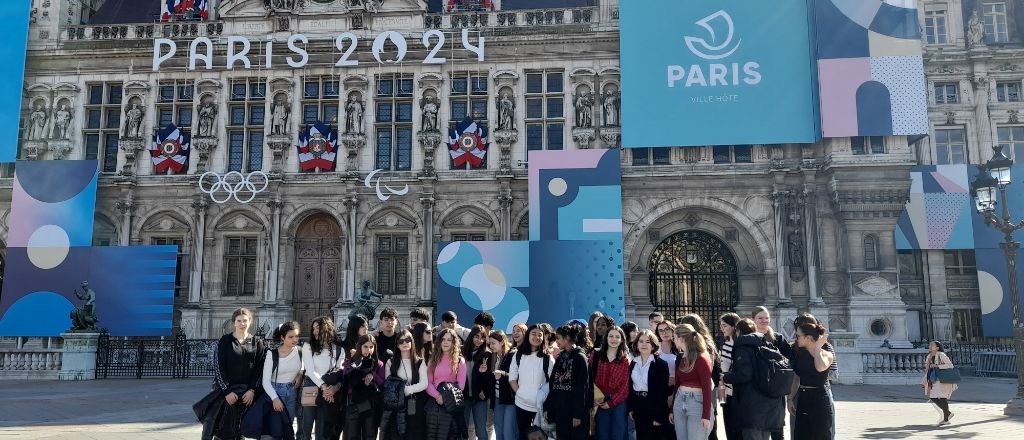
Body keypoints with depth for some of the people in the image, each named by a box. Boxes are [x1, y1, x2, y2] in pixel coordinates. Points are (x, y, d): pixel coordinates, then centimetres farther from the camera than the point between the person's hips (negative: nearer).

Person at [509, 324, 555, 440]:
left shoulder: (548, 358, -4)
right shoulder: (519, 355, 4)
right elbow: (512, 378, 7)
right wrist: (519, 392, -3)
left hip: (541, 405, -2)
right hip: (521, 404, 2)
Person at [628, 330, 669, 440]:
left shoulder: (661, 364, -10)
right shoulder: (633, 363, 7)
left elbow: (663, 391, -12)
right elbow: (630, 387, 11)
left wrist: (658, 415, -16)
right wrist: (630, 408, 4)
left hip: (654, 407, -5)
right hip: (638, 408, 5)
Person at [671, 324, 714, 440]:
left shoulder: (701, 358, -12)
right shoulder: (680, 358, 9)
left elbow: (707, 388, -14)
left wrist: (706, 415, -17)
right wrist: (672, 409, 15)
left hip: (697, 403, -7)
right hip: (679, 402, 7)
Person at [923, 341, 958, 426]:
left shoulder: (941, 355, -9)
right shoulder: (929, 357, 13)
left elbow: (950, 365, -16)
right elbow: (927, 370, 18)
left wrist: (937, 366, -22)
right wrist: (924, 382, 17)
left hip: (942, 380, -8)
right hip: (933, 380, 8)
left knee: (942, 398, -5)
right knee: (933, 398, 5)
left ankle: (946, 419, 7)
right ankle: (948, 413, 24)